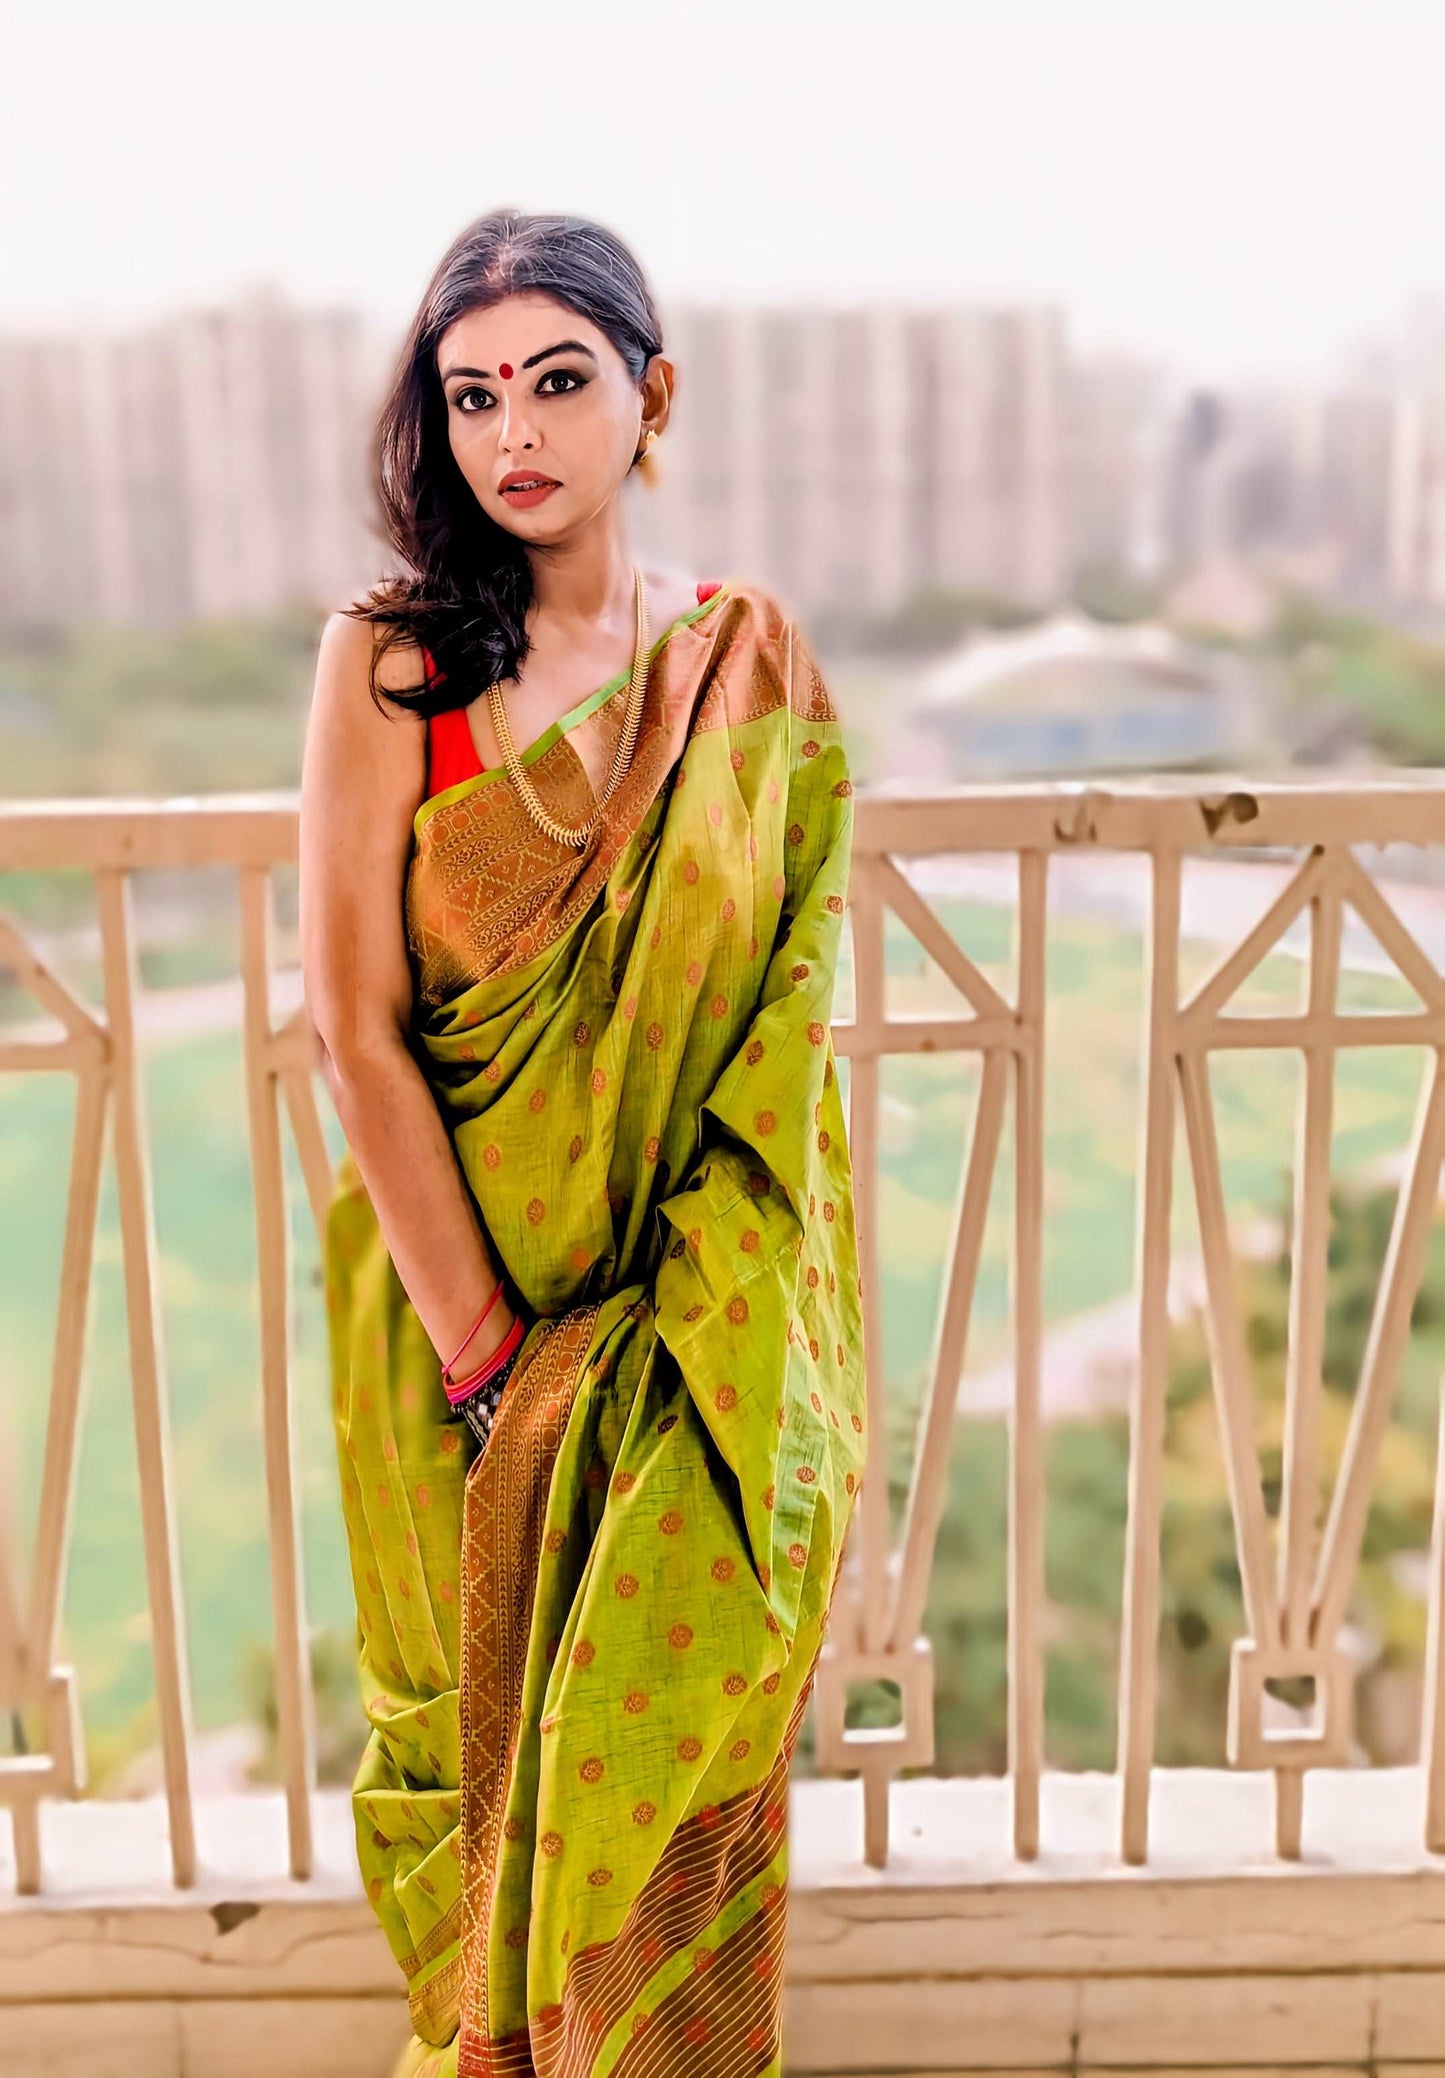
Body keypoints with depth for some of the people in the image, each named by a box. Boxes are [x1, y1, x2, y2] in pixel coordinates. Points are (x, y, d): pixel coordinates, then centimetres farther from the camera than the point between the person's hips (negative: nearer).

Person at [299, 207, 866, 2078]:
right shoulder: (386, 660, -7)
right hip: (458, 1303, -1)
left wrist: (693, 1325, -8)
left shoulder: (753, 662, 1)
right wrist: (486, 1346, -12)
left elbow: (789, 1016, 1)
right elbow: (352, 1028, -10)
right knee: (478, 1733, 15)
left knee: (676, 1742, 9)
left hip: (709, 1335, 1)